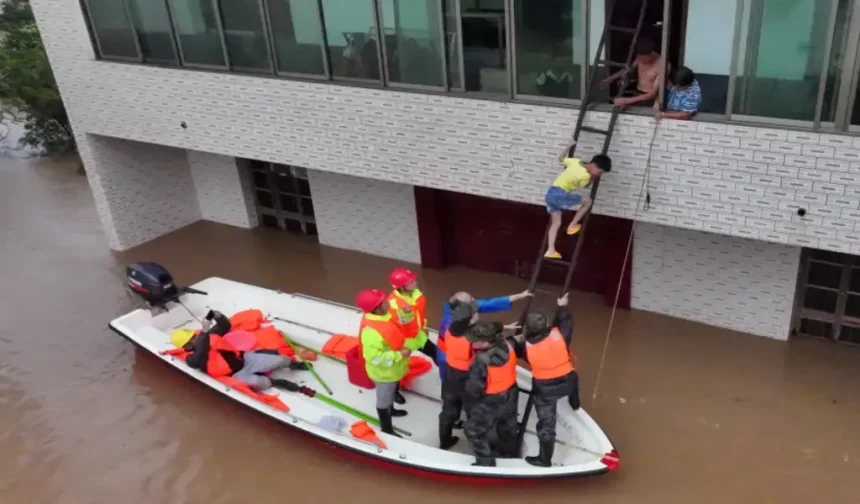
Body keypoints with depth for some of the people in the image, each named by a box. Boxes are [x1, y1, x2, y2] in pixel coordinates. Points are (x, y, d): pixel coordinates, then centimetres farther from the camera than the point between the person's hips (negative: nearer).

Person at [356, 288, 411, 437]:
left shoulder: (382, 315, -12)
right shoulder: (371, 331, -40)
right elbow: (374, 357, -35)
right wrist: (399, 355, -31)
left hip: (392, 368, 8)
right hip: (384, 372, -8)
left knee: (392, 391, 34)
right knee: (384, 400, 15)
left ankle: (391, 410, 61)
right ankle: (387, 430, 37)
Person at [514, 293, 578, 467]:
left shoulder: (527, 347, -20)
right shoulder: (559, 334, -18)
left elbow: (517, 350, 3)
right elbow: (566, 321, 3)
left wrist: (517, 340, 22)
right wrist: (562, 307, 19)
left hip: (544, 389, -3)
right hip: (567, 382, 4)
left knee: (546, 423, 9)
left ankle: (544, 459, 21)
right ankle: (575, 404, 72)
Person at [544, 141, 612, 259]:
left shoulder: (576, 161, 8)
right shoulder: (585, 175, -13)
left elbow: (561, 158, 24)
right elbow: (585, 185, 10)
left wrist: (571, 145, 32)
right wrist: (593, 177, 22)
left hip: (551, 193, 9)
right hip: (560, 194, -9)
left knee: (556, 223, 15)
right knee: (587, 201, 5)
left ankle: (550, 250, 10)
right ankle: (572, 225, 12)